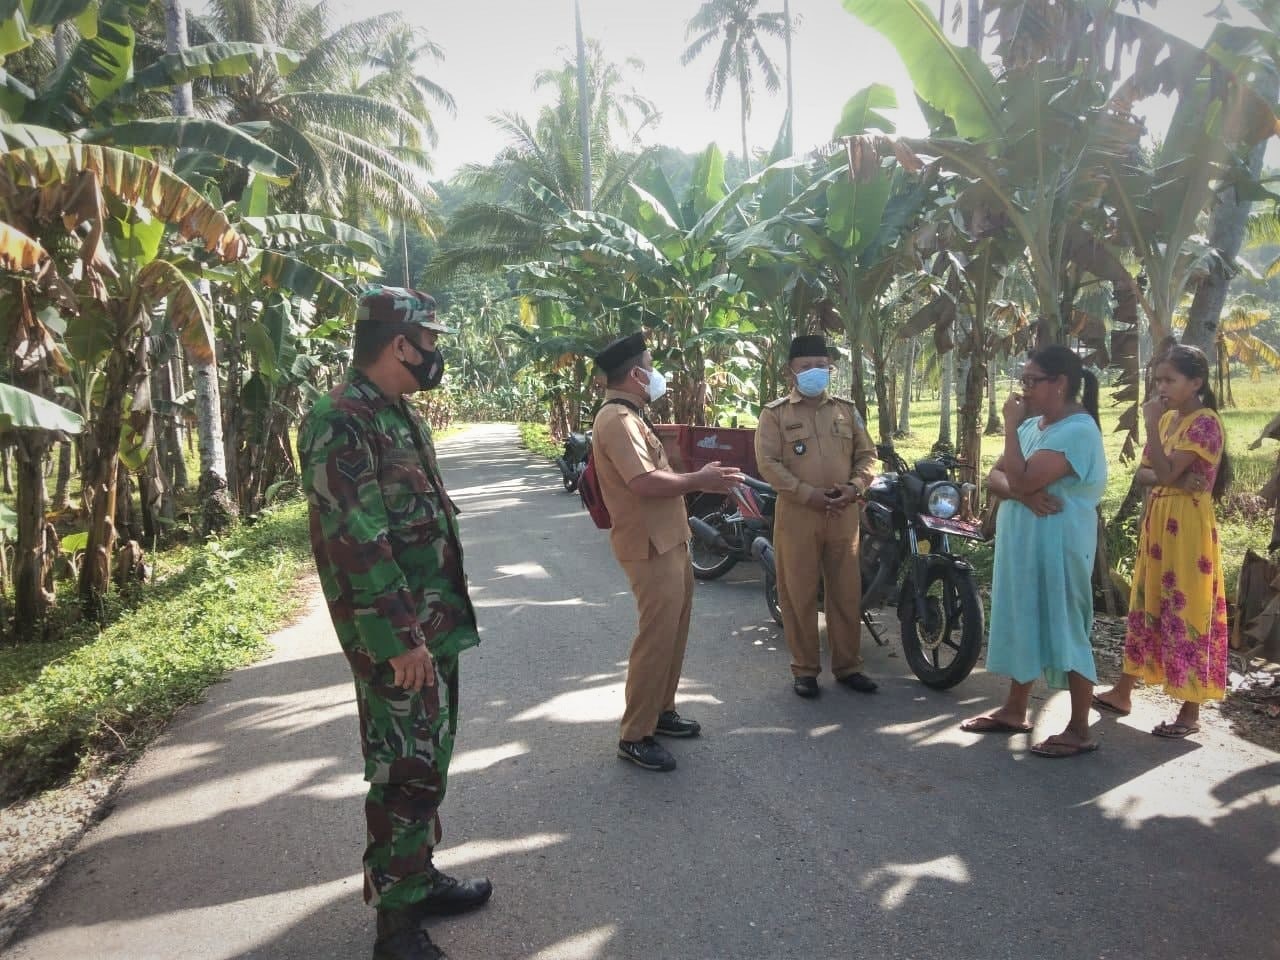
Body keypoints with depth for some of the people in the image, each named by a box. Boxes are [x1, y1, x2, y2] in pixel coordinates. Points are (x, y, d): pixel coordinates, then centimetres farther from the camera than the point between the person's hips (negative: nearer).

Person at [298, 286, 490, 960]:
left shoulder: (399, 414, 13)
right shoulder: (341, 421, -18)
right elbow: (357, 541, -23)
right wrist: (401, 637, -23)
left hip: (435, 622, 10)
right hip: (396, 635, -10)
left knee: (428, 761, 19)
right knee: (406, 774, -1)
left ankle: (418, 877, 34)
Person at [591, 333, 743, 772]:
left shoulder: (628, 416, 17)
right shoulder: (617, 419, -19)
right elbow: (645, 482, -28)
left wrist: (699, 480, 10)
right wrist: (699, 480, -16)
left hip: (669, 540, 11)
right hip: (651, 546, -11)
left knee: (673, 633, 19)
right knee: (656, 638, -6)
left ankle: (661, 710, 33)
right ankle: (635, 735, 4)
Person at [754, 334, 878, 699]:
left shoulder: (846, 410, 12)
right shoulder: (774, 413, 0)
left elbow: (866, 454, 13)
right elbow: (768, 462, -9)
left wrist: (854, 487, -6)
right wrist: (808, 494, -17)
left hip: (843, 514, 4)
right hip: (797, 514, -3)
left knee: (846, 592, 8)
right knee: (799, 594, 2)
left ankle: (847, 665, 21)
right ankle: (804, 668, 14)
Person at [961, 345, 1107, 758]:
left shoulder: (1078, 430, -17)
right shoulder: (1031, 424, 12)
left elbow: (1021, 479, -25)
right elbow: (996, 477, 6)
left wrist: (1010, 425, -15)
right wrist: (1024, 493, -16)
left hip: (1058, 546, -9)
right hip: (1021, 543, 9)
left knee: (1067, 631, -2)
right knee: (1023, 624, 16)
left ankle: (1079, 730, 9)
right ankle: (1014, 710, 28)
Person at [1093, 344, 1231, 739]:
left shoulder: (1206, 423, -14)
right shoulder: (1168, 419, 12)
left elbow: (1165, 472, -22)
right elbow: (1143, 473, 11)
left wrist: (1151, 423, -18)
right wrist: (1168, 478, -10)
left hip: (1187, 525, -9)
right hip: (1157, 521, 9)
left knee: (1185, 610, -3)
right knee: (1146, 605, 14)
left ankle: (1190, 711, 6)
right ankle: (1122, 692, 24)